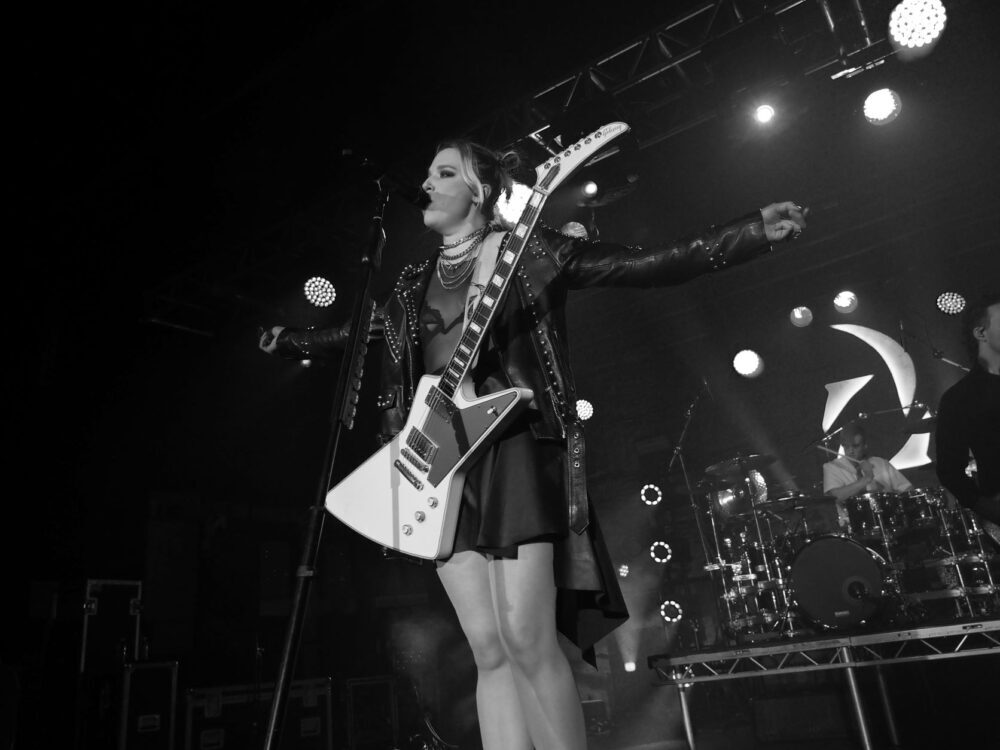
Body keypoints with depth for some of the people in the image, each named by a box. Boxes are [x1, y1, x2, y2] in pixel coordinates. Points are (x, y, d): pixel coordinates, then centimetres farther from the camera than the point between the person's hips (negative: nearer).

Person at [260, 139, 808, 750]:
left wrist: (757, 232, -7)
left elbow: (649, 265, 0)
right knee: (489, 651, 2)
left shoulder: (531, 252, 4)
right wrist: (292, 341, 43)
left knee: (526, 639, -13)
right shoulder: (415, 285, 20)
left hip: (514, 445, -5)